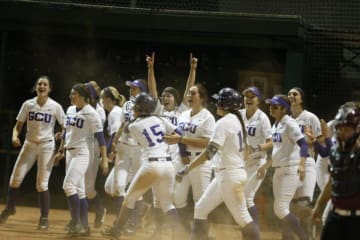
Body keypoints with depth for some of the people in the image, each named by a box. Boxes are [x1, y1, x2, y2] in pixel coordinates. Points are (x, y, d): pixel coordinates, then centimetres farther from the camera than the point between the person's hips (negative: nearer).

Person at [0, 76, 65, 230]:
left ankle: (44, 218, 5)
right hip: (29, 145, 3)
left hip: (46, 146, -3)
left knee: (42, 183, -6)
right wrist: (15, 136, -16)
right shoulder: (28, 105, 0)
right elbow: (18, 126, 4)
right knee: (15, 178, -2)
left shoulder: (55, 107, -6)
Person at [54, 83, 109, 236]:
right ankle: (84, 226, 12)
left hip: (82, 153, -8)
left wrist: (104, 160, -18)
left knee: (69, 185, -18)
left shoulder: (91, 113, -13)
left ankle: (76, 223, -13)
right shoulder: (70, 110, 11)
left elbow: (100, 137, -14)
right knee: (78, 189, 8)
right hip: (70, 153, 8)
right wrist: (61, 151, 21)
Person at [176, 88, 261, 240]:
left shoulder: (224, 122, -15)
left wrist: (188, 168, -22)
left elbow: (210, 152, -22)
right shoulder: (238, 121, 12)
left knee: (242, 217, -4)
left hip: (230, 175, -10)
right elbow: (245, 149, 17)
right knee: (201, 208, 12)